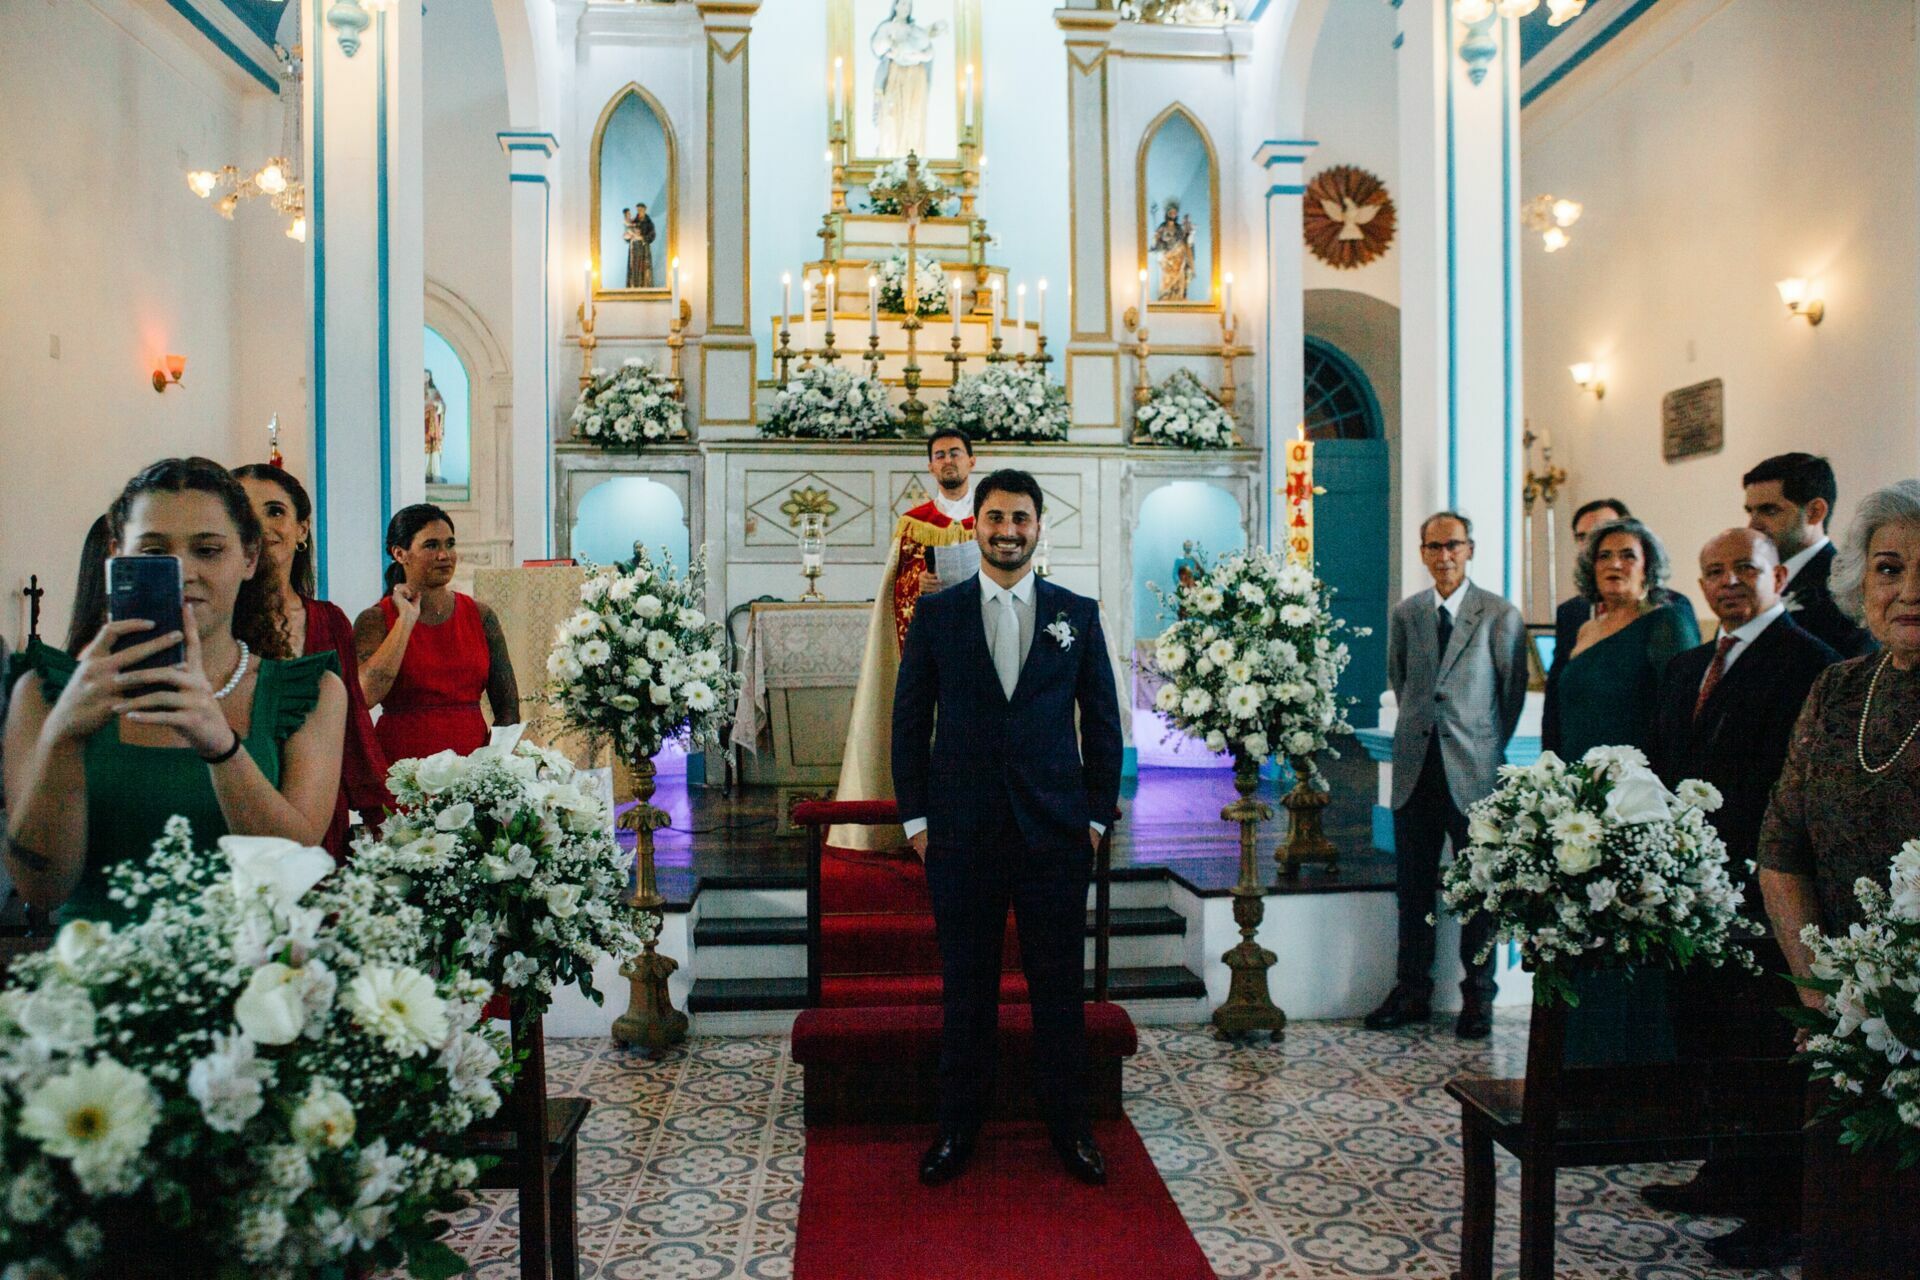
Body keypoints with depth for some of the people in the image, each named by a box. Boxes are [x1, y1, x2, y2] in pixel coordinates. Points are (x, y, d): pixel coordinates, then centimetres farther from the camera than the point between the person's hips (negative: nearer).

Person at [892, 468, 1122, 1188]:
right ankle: (957, 1128, 23)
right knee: (966, 985, 9)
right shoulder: (936, 614, 4)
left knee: (1059, 982, 7)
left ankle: (1069, 1127, 23)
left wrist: (1098, 813, 3)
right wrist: (915, 817, 0)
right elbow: (909, 719, 5)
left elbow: (1102, 719, 8)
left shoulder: (1077, 614, 6)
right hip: (961, 830, 0)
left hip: (1056, 829, 0)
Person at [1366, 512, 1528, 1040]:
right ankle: (1412, 992, 20)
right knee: (1414, 888, 9)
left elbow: (1514, 690, 4)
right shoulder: (1405, 614, 8)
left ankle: (1478, 998, 17)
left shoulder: (1500, 616, -4)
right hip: (1416, 768, 4)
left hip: (1474, 770, -3)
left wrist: (1488, 744, 9)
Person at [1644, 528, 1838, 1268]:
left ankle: (1779, 1214, 13)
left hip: (1759, 892, -8)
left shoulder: (1807, 662, -10)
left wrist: (1734, 868, -18)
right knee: (1702, 1040, 16)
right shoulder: (1686, 669, 17)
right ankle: (1727, 1178, 31)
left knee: (1765, 1054, 0)